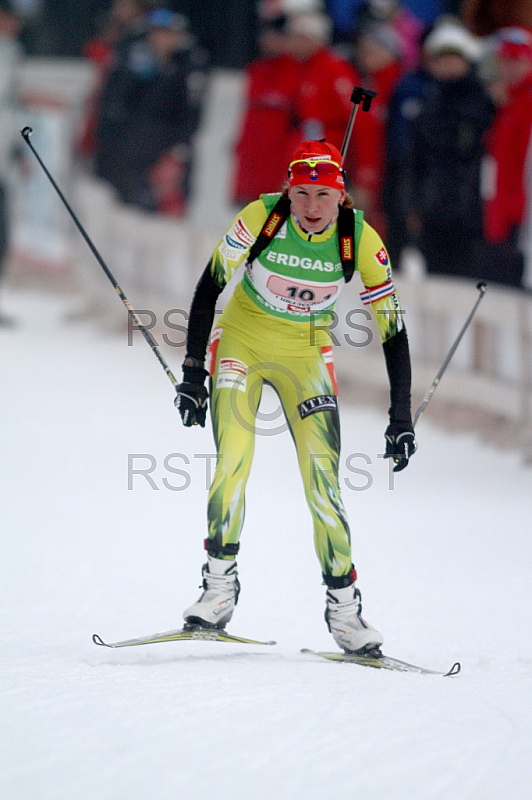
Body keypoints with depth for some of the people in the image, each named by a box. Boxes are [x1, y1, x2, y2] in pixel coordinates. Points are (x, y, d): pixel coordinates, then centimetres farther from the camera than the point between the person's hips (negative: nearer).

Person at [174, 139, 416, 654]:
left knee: (323, 480, -10)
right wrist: (192, 374, -15)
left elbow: (392, 328, -12)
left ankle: (343, 606, 0)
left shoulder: (361, 240, -19)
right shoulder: (260, 218, -23)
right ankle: (220, 583, -9)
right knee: (234, 460, -21)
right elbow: (209, 287, -12)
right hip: (242, 342, -1)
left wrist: (401, 418, -15)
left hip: (306, 357, 1)